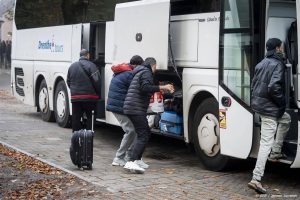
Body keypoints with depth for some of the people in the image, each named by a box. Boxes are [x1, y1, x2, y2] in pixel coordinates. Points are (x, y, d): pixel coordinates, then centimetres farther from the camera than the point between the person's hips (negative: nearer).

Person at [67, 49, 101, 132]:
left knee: (76, 118, 8)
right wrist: (98, 93, -1)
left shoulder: (72, 66, 12)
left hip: (75, 97, 5)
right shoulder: (90, 65, -8)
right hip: (89, 97, -5)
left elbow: (68, 81, 16)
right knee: (90, 117, 4)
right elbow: (97, 81, -14)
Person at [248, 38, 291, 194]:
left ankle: (276, 152, 32)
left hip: (257, 103, 9)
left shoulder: (262, 64, 12)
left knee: (285, 119, 32)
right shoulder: (277, 64, -14)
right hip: (270, 108, -9)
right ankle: (256, 179, -10)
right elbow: (273, 87, -25)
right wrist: (282, 101, -11)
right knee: (266, 143, -7)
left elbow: (253, 84, 17)